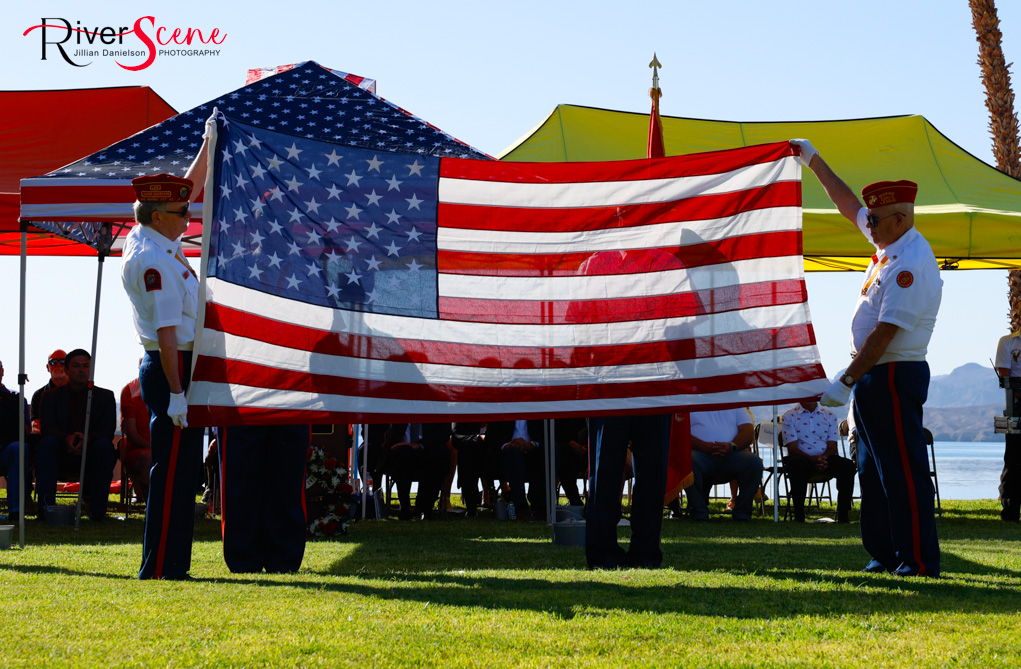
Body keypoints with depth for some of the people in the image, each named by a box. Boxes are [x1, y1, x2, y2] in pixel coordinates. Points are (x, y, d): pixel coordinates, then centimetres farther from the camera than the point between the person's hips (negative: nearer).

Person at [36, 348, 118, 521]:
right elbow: (46, 428, -4)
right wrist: (66, 438, -27)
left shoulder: (105, 396, 10)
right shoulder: (51, 396, 12)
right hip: (62, 458, 0)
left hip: (92, 458, 0)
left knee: (104, 444, -32)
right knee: (47, 442, -30)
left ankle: (97, 508, -28)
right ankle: (46, 506, -32)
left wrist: (87, 440, -26)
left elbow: (108, 431, -3)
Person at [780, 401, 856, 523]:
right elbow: (792, 447, -4)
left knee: (847, 466, -27)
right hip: (802, 458, -3)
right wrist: (812, 459, -22)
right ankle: (799, 515, -30)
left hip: (825, 459, 3)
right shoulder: (789, 416, 5)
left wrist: (824, 457, -17)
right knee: (797, 465, -38)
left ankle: (843, 513, -18)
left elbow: (832, 445, 8)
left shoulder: (829, 415, 15)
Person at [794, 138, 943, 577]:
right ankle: (884, 553, 19)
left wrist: (845, 383, -21)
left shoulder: (911, 264, -20)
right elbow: (848, 204, 26)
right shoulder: (890, 244, 9)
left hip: (895, 376, -10)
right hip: (874, 376, 10)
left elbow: (884, 333, -23)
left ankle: (919, 560, -4)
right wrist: (814, 161, 29)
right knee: (872, 469, 13)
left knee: (903, 468, -8)